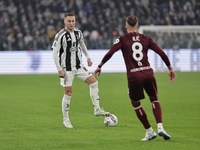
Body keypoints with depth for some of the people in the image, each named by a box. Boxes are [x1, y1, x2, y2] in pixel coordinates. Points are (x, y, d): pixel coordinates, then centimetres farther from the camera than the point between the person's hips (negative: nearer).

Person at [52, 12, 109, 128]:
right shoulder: (60, 36, -16)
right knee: (68, 93, -4)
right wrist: (59, 70, -16)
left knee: (94, 82, -6)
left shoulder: (78, 33, 3)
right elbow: (55, 53, -13)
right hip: (67, 69, -6)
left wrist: (88, 57, 14)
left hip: (79, 66, 6)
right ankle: (66, 120, 10)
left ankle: (97, 110, 1)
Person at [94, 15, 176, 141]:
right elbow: (162, 53, 10)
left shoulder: (122, 39, 6)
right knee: (154, 99, 22)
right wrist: (170, 68, 20)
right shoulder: (145, 39, 13)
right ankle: (160, 128, 3)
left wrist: (99, 67, 5)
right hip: (148, 73, 2)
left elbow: (110, 53, -6)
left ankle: (150, 132, 18)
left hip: (134, 76, -2)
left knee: (135, 103, 19)